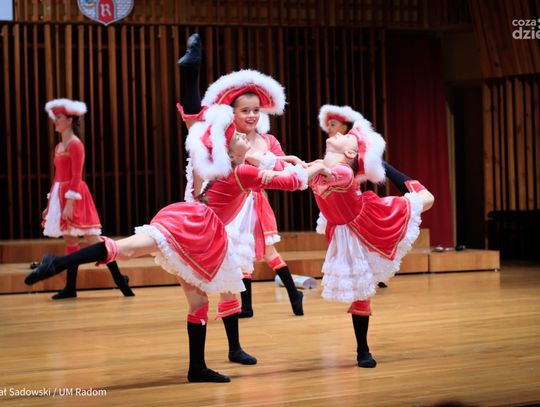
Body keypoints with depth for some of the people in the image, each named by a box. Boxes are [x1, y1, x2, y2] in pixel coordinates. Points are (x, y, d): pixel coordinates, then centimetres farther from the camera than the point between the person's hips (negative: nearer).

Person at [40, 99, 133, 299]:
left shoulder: (75, 145, -11)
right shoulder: (59, 147, 15)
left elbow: (76, 177, -17)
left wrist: (70, 203, -22)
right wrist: (51, 204, 18)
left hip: (75, 196, -9)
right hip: (60, 195, 9)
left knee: (93, 239, -7)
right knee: (69, 241, 9)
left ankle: (119, 280, -2)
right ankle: (70, 288, 11)